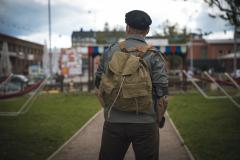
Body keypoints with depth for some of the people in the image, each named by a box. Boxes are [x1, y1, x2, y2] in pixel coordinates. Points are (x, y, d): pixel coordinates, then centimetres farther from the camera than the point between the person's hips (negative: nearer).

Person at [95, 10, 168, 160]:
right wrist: (159, 117, 10)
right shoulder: (154, 56, -5)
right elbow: (163, 97, -8)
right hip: (145, 123, -1)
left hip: (113, 121, 2)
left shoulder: (110, 52, 2)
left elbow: (99, 90, 8)